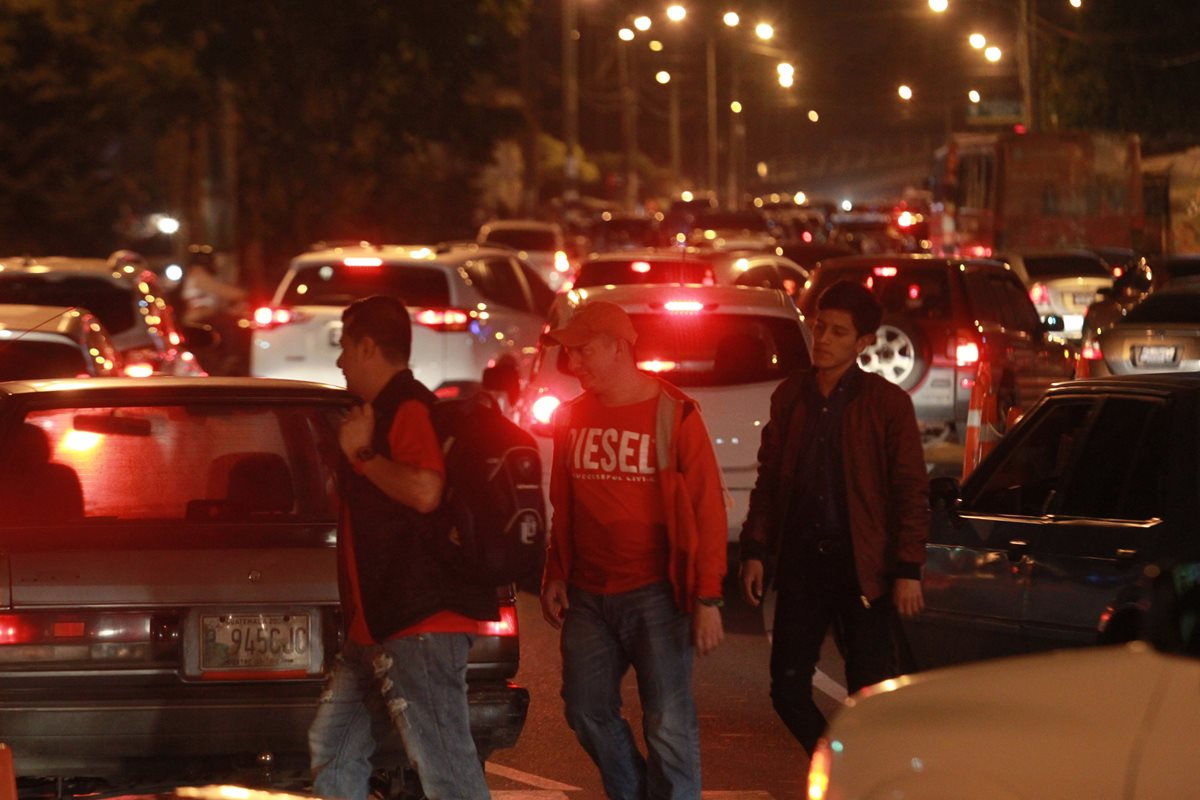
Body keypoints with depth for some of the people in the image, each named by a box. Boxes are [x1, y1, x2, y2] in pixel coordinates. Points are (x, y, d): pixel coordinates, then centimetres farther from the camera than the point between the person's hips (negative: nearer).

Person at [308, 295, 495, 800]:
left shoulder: (409, 410, -13)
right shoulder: (381, 412, 20)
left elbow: (424, 490, -31)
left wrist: (361, 453, -19)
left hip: (420, 626, -11)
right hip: (376, 626, 11)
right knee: (333, 748, 18)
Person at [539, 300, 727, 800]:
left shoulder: (673, 416, -7)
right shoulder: (574, 419, 9)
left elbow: (708, 508, -8)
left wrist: (707, 598, -13)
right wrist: (556, 576, 10)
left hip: (654, 593, -6)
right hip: (589, 597, 6)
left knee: (668, 724, -5)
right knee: (588, 711, 8)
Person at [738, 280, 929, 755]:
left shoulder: (887, 403, -3)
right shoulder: (790, 396, 9)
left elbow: (911, 492, -4)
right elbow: (768, 480, 14)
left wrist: (908, 570, -10)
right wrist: (755, 551, 7)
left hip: (861, 565, -4)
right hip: (800, 560, 4)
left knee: (871, 693, -2)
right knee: (788, 688, 2)